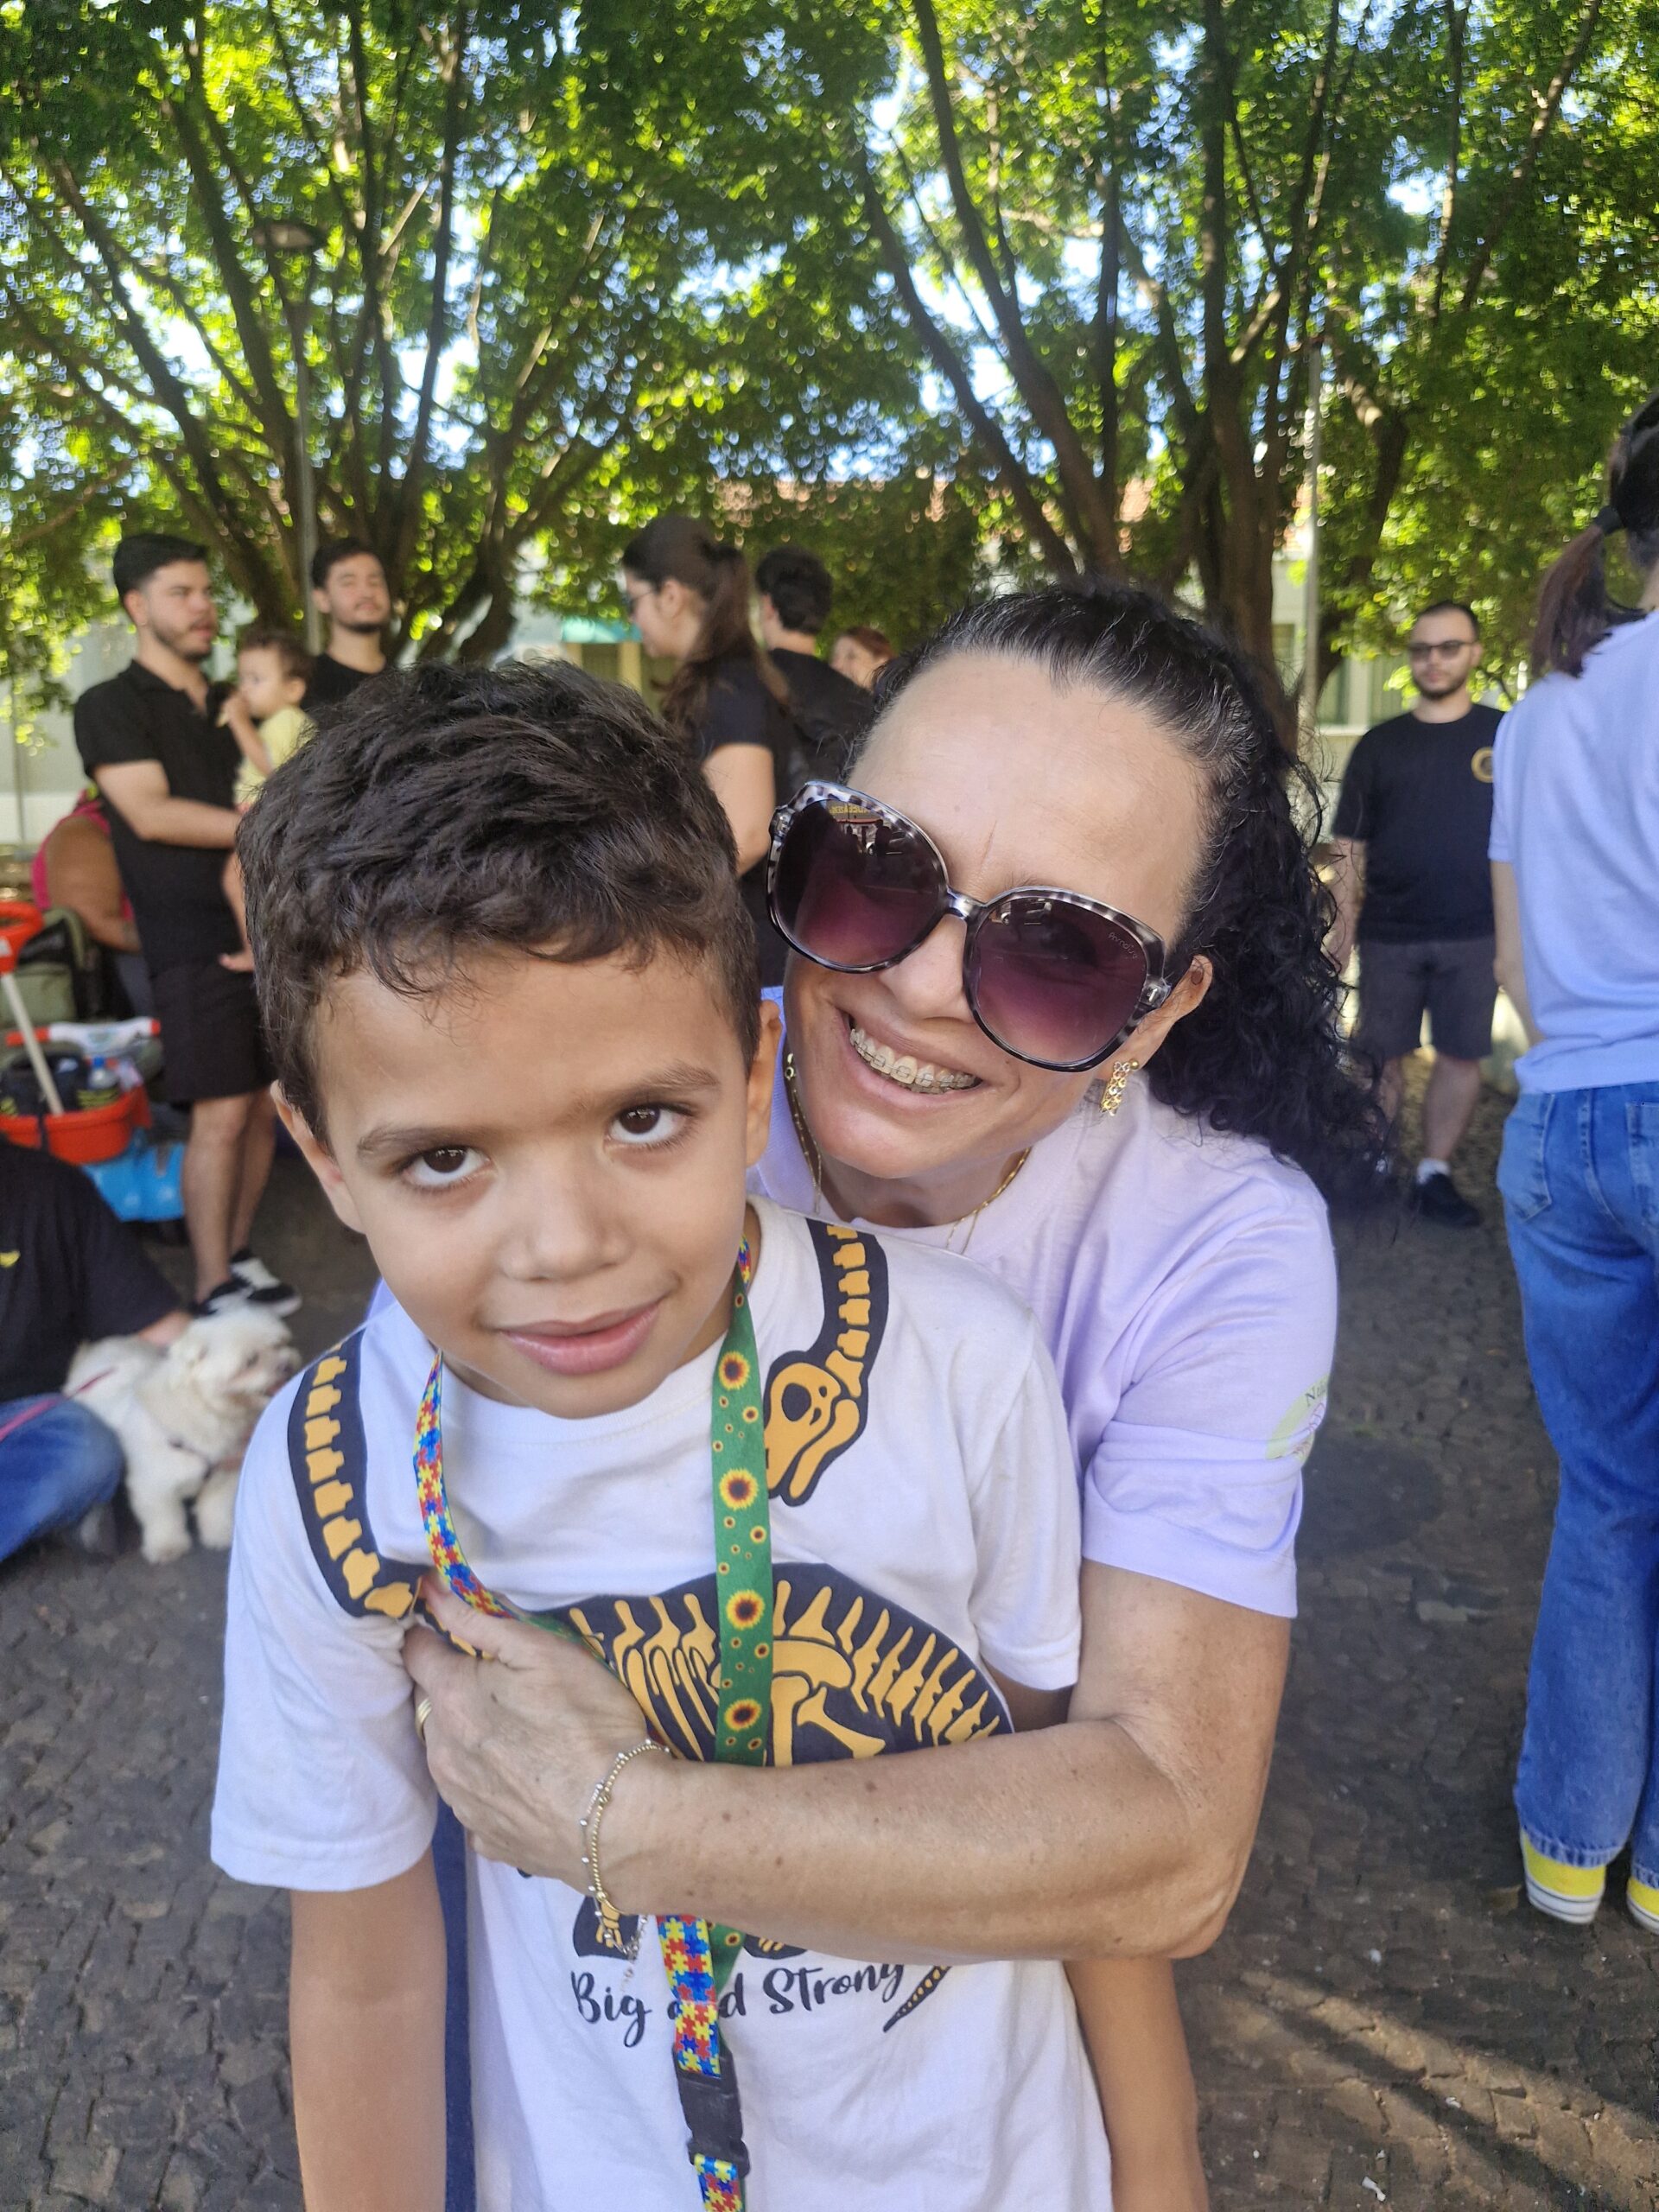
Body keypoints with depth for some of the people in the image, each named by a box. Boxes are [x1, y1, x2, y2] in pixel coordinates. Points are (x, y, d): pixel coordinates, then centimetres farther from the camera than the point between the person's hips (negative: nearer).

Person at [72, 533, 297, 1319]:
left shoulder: (231, 705, 19)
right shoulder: (110, 707, 1)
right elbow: (151, 812, -12)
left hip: (271, 929, 6)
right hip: (195, 943, -6)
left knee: (264, 1104, 6)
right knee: (221, 1114, -10)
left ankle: (239, 1256, 20)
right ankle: (213, 1292, -2)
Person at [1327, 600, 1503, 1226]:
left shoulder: (1505, 736, 4)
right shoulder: (1379, 745, 6)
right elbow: (1349, 846, 6)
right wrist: (1342, 928, 0)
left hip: (1473, 936, 0)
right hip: (1389, 934, 0)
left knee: (1461, 1056, 3)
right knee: (1383, 1056, 6)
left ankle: (1434, 1175, 15)